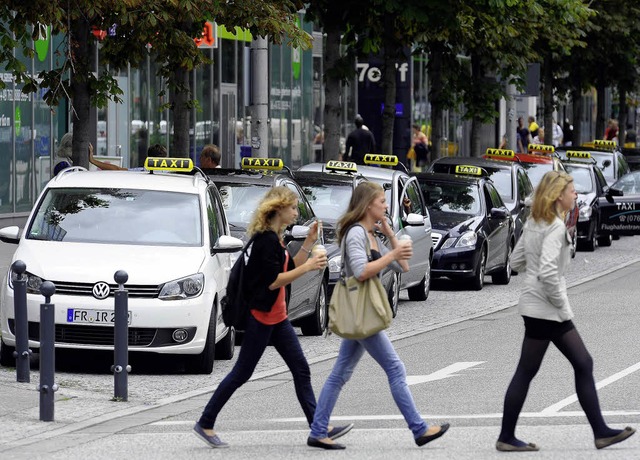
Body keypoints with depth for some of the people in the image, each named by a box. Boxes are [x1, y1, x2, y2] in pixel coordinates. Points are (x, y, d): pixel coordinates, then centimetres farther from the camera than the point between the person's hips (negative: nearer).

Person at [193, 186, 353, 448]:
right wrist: (307, 267, -22)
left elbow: (289, 270, 17)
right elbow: (273, 281, -22)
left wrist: (309, 243, 10)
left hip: (277, 318, 10)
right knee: (242, 373, -3)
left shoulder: (274, 239, 13)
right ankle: (205, 424, 6)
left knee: (301, 370, 4)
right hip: (261, 316, -10)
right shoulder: (265, 240, -18)